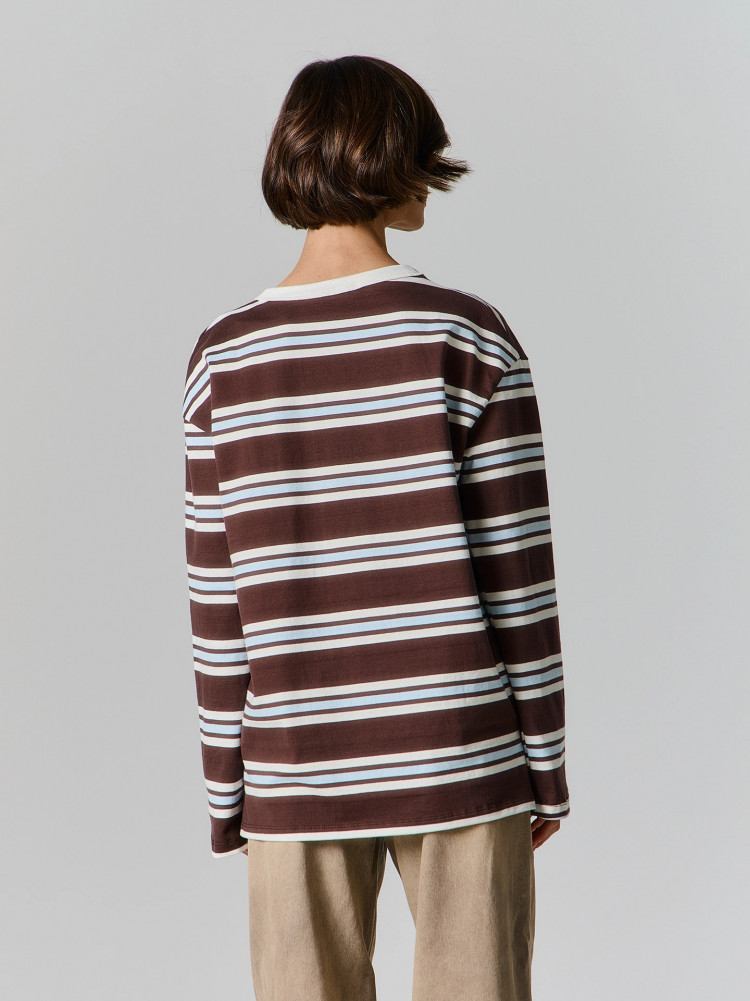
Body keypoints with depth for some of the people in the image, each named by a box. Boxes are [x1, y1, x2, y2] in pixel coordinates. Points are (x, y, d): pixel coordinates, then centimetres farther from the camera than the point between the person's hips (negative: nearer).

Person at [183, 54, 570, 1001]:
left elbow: (218, 605, 0)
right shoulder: (469, 339, -8)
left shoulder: (223, 358, -1)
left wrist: (228, 789, 8)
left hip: (296, 770, 2)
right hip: (459, 757, -2)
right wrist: (546, 765, 3)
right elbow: (518, 574, -7)